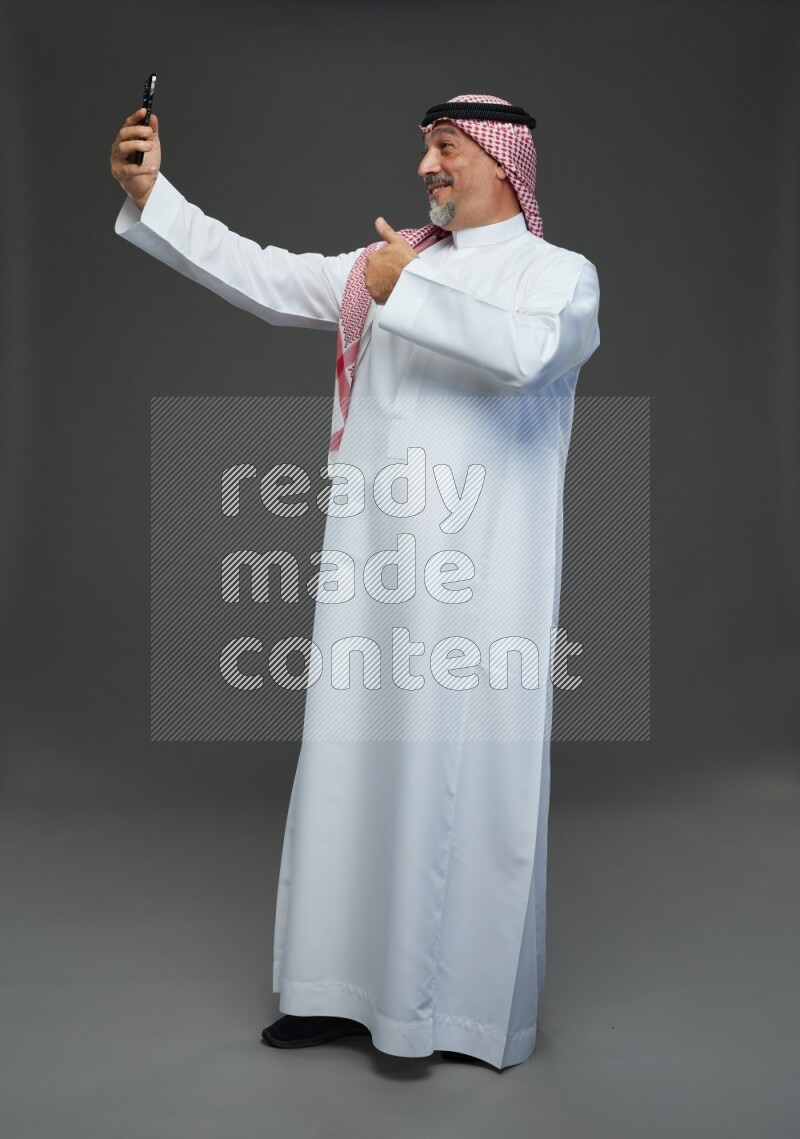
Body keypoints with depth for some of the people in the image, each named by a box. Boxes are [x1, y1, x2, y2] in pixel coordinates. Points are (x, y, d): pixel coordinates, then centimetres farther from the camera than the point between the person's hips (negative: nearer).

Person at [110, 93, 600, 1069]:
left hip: (479, 585, -4)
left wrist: (408, 290, -15)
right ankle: (350, 988, 20)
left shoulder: (561, 274, 4)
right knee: (353, 771, 7)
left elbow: (522, 350, -19)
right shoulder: (383, 265, 17)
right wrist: (148, 192, 7)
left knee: (467, 785, -2)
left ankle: (471, 1008, 13)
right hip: (369, 569, 5)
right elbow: (257, 276, 12)